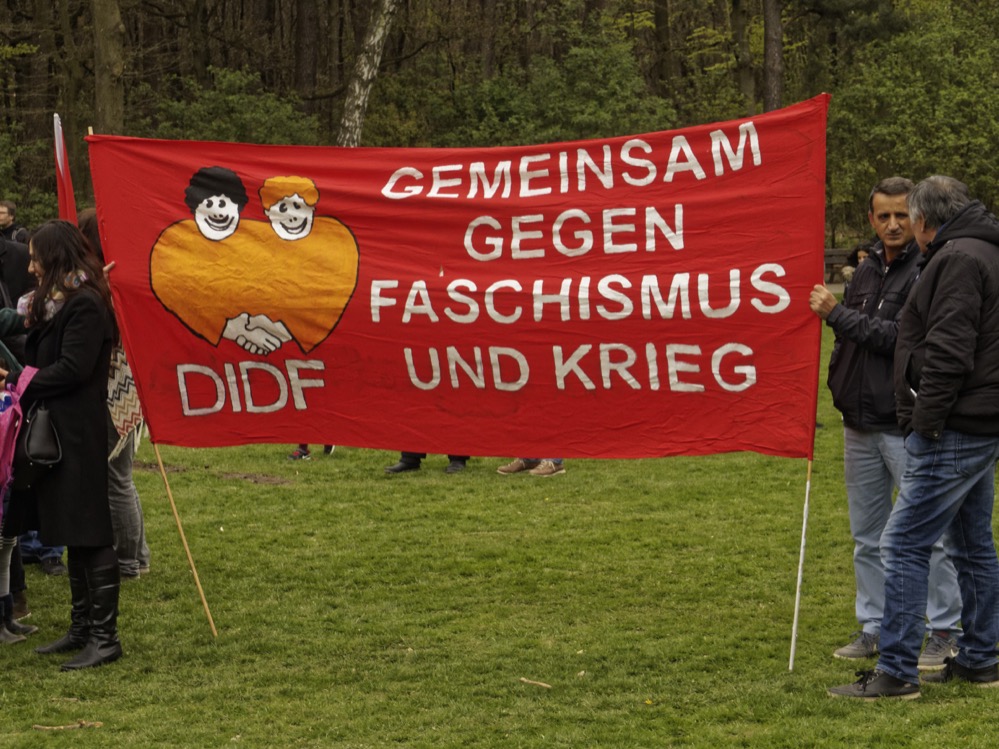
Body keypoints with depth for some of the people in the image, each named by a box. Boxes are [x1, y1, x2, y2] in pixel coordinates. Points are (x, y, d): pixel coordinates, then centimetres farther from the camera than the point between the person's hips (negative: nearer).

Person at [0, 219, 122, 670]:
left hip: (79, 434, -10)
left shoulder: (85, 305, -14)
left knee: (89, 535, -7)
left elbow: (72, 369, -20)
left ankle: (105, 638, -3)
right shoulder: (55, 301, 17)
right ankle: (82, 628, 21)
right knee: (72, 535, 14)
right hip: (57, 431, 10)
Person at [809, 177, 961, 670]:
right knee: (866, 536, 12)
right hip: (861, 425, 8)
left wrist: (837, 314, -15)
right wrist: (839, 386, 12)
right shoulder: (868, 270, 14)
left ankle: (944, 631, 3)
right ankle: (874, 627, 20)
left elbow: (900, 337, -20)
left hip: (907, 426, -8)